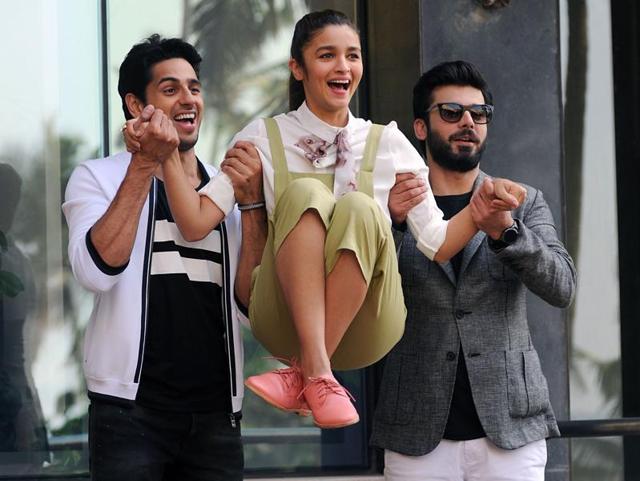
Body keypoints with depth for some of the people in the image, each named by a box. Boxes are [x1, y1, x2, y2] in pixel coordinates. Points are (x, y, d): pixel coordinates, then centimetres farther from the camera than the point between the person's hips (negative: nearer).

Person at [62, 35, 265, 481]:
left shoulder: (228, 188, 11)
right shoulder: (97, 177, 2)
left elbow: (254, 304, 2)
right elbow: (97, 269, -16)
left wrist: (253, 204, -9)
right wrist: (146, 163, -18)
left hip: (216, 414, 3)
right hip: (131, 410, -3)